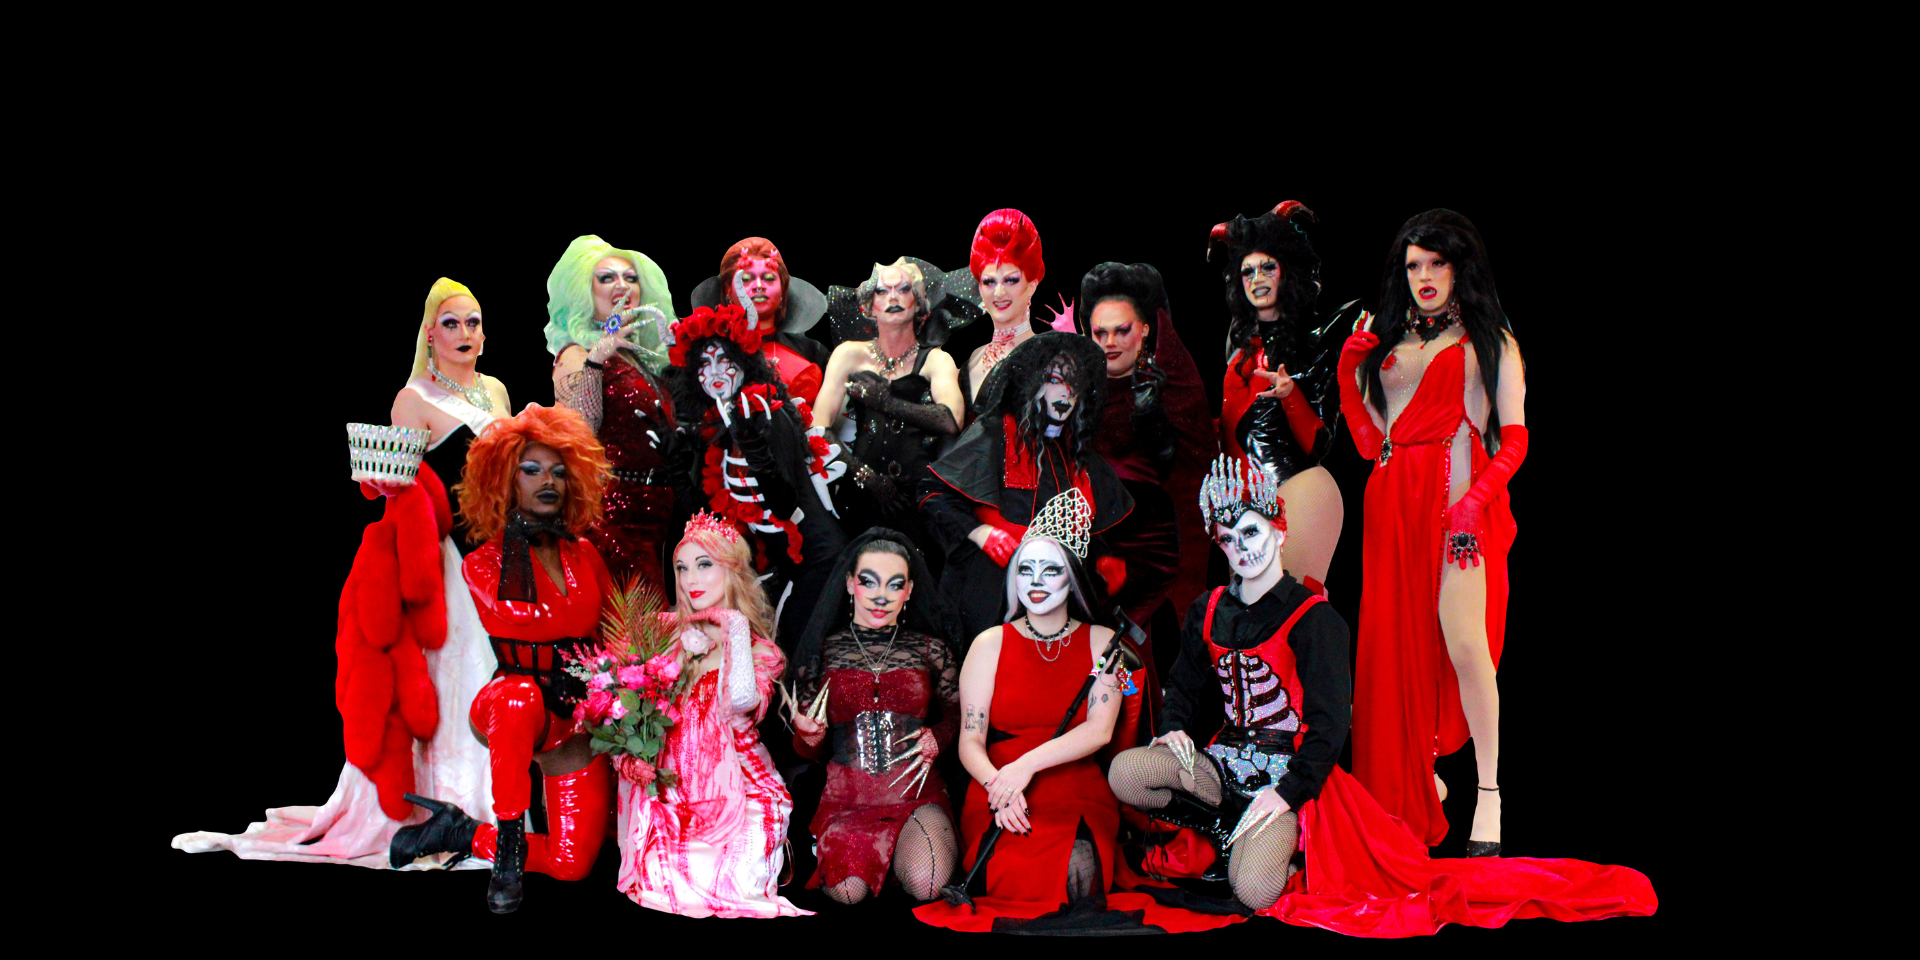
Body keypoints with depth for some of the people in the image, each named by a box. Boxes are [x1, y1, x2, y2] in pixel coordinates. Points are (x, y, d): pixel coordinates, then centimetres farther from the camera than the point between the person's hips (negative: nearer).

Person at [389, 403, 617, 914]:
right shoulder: (484, 563, -1)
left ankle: (461, 833, 18)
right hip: (511, 705, -4)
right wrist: (582, 620, -11)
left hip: (580, 720, 4)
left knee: (571, 863, -8)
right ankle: (506, 850, -26)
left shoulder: (584, 555, 11)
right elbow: (517, 617, -18)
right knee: (520, 696, -44)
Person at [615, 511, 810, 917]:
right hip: (675, 787, 3)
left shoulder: (759, 651, -1)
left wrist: (737, 629, -14)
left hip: (738, 789, -3)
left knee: (738, 886, -21)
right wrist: (681, 652, -11)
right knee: (664, 880, -20)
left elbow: (742, 700, -25)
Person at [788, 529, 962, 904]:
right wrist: (809, 737, -10)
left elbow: (958, 712, 19)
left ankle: (894, 854, 6)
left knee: (927, 884, -29)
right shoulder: (822, 651, 7)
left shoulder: (930, 649, 8)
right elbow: (806, 751, 13)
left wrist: (938, 736, -2)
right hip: (846, 798, 0)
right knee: (849, 890, -28)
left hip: (916, 792, 0)